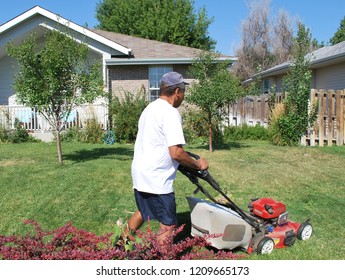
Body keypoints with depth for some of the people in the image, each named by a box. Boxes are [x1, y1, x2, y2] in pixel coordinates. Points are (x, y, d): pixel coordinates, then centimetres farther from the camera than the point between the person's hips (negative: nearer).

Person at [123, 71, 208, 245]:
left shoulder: (150, 108, 14)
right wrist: (198, 164, -7)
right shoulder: (170, 112, -16)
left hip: (139, 174, 10)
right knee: (168, 225, 1)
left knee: (142, 212, 28)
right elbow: (176, 153, -23)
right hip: (156, 180, -10)